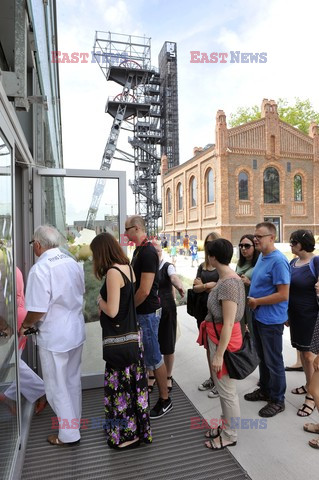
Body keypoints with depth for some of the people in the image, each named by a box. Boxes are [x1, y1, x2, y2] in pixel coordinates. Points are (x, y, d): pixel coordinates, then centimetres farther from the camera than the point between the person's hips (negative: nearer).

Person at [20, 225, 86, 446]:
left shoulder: (40, 269, -22)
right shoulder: (73, 262, -1)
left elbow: (37, 310, -22)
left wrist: (25, 325, -2)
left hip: (55, 337, -7)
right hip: (76, 331, 7)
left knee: (58, 386, 12)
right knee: (73, 380, 23)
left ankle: (69, 435, 26)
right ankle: (74, 421, 42)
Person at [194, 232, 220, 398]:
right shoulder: (202, 266, 9)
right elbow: (195, 287, 2)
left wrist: (203, 286, -11)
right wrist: (209, 285, -13)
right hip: (202, 311, 6)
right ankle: (212, 377, 32)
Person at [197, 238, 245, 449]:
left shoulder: (228, 283, -25)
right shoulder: (227, 278, 4)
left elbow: (228, 323, -24)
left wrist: (219, 354, -20)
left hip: (224, 340, -9)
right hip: (217, 337, 9)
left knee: (227, 390, 9)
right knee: (223, 386, 23)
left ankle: (229, 436, 28)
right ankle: (226, 426, 41)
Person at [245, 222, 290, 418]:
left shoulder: (278, 261, -21)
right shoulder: (261, 257, 7)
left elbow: (283, 294, -24)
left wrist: (257, 302, -17)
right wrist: (251, 300, 4)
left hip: (271, 319, -9)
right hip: (258, 316, 9)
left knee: (273, 360, 7)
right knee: (262, 357, 22)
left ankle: (277, 400, 25)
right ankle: (265, 390, 40)